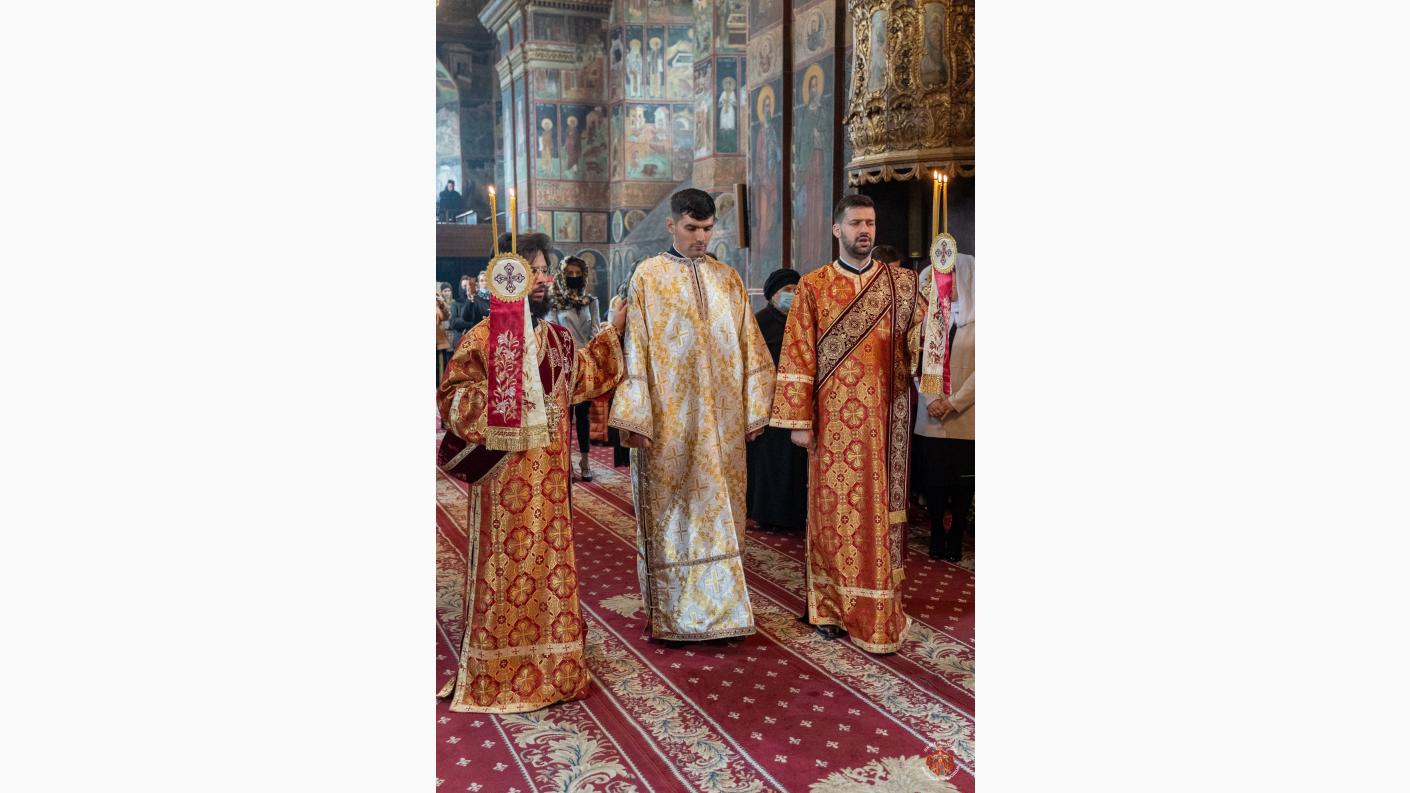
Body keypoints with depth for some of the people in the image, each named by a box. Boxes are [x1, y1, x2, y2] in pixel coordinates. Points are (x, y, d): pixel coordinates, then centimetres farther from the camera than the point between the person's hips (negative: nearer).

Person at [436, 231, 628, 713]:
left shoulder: (558, 338, 10)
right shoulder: (482, 338, -8)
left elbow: (583, 377, 26)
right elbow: (452, 395, -7)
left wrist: (612, 332, 24)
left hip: (550, 472, 6)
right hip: (504, 472, -5)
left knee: (550, 558, 11)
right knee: (506, 562, 1)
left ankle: (549, 666, 25)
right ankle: (499, 672, 15)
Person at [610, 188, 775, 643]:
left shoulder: (727, 278, 10)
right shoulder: (648, 277, 0)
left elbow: (748, 346, 11)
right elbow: (635, 350, -5)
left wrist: (753, 410, 6)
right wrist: (635, 418, -11)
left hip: (720, 420, 3)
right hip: (668, 419, -3)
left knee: (720, 511, 7)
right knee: (671, 513, 3)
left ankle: (719, 607, 18)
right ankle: (671, 615, 14)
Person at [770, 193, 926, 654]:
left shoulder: (901, 283, 8)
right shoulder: (813, 287, 2)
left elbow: (922, 341, 4)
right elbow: (798, 357, -1)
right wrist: (799, 420, -6)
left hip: (883, 420, 2)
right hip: (834, 420, -2)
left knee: (880, 511, 6)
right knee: (833, 511, 3)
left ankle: (879, 610, 16)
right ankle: (831, 607, 16)